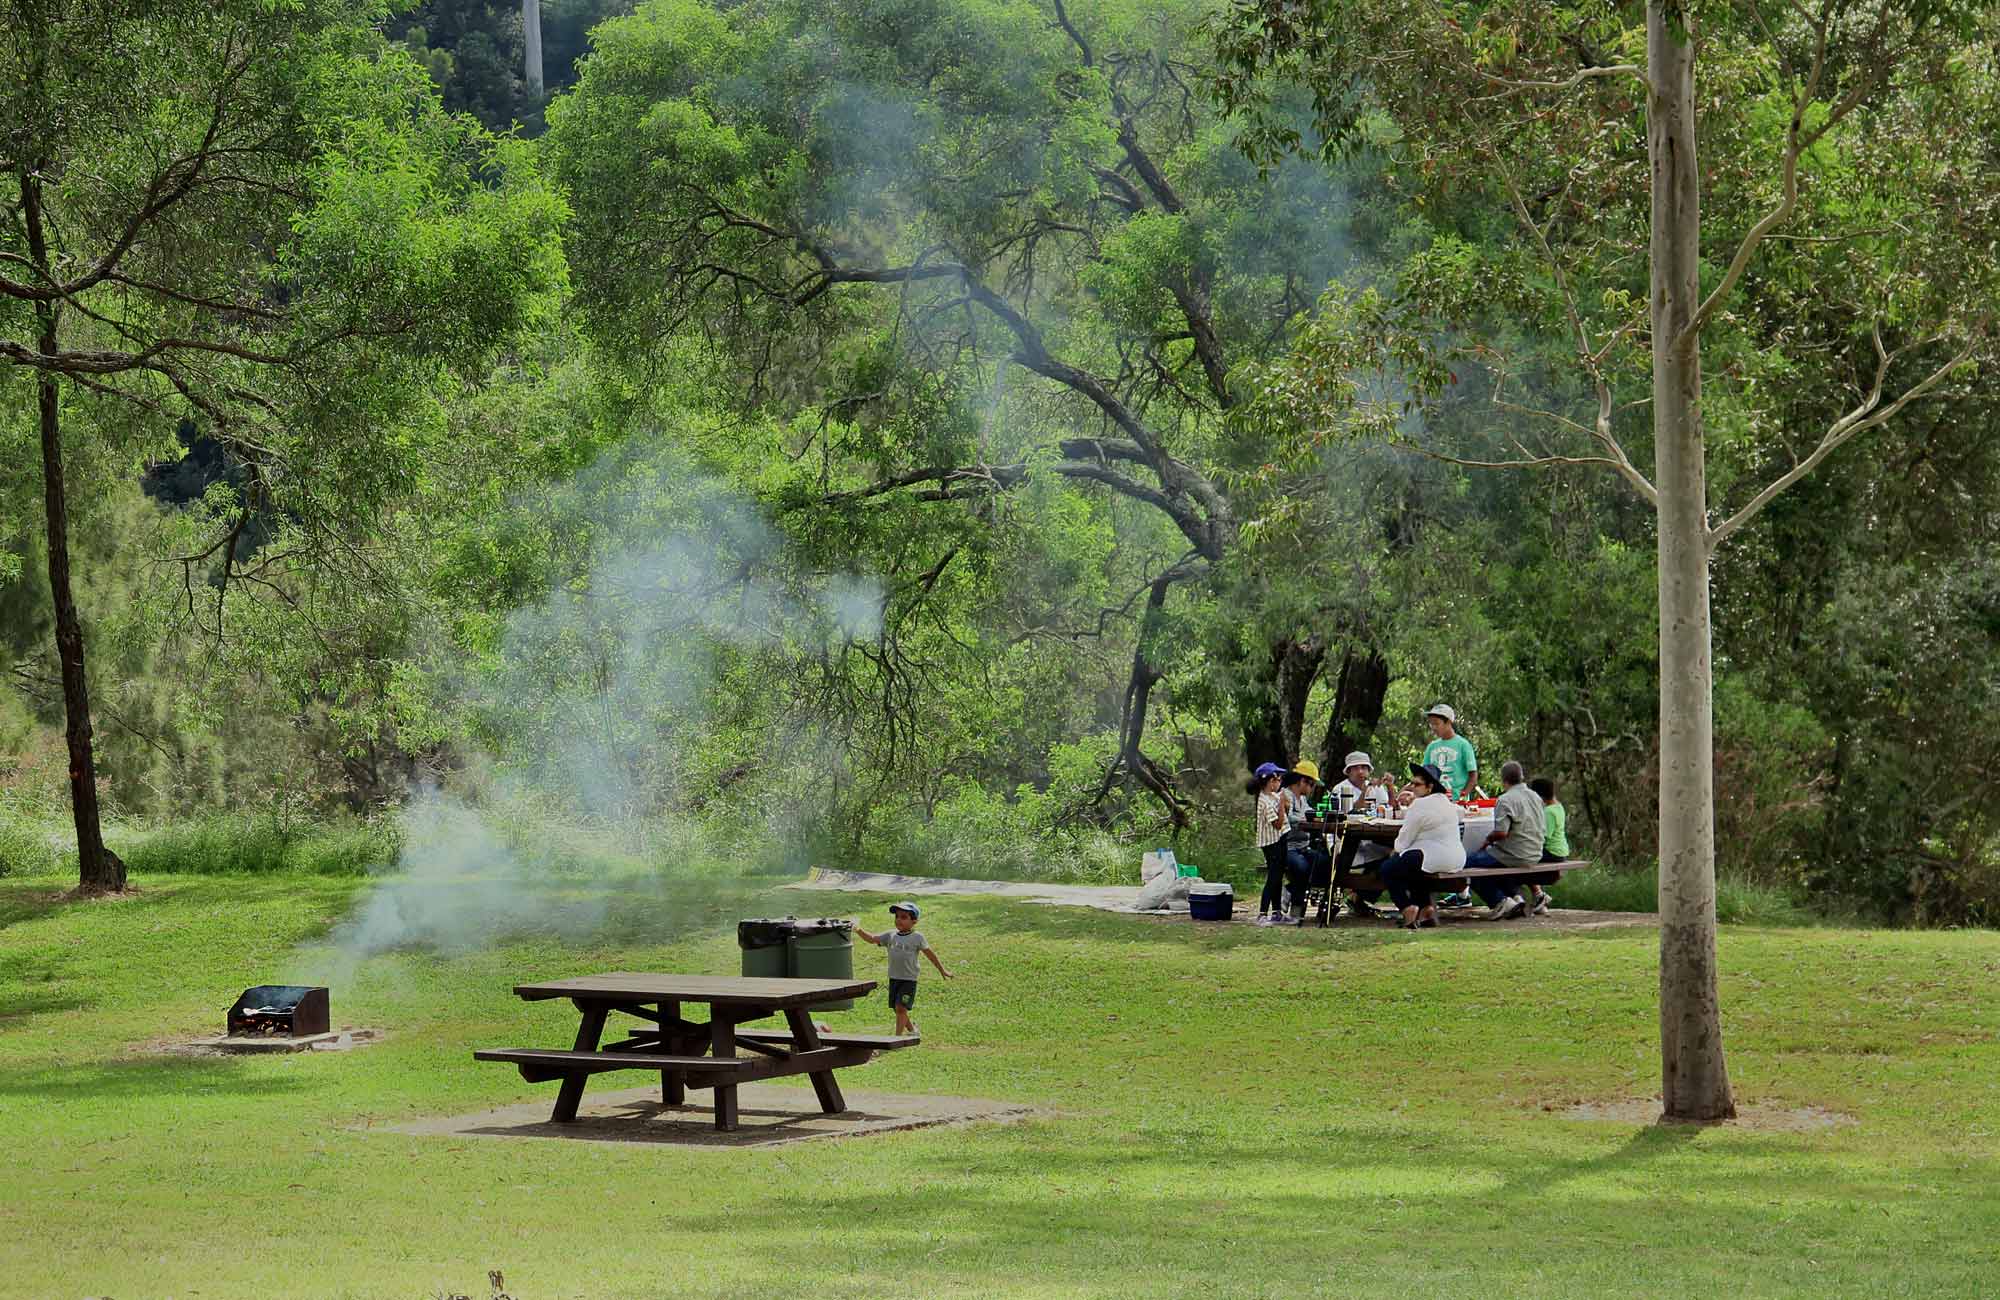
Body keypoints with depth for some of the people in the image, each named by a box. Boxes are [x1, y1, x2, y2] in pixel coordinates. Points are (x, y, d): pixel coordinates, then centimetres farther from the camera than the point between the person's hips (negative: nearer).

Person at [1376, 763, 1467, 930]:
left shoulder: (1420, 805, -13)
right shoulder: (1445, 801, 16)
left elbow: (1404, 839, -7)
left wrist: (1395, 852, 12)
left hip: (1436, 861, -10)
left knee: (1387, 869, 2)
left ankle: (1409, 910, -6)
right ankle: (1427, 910, 23)